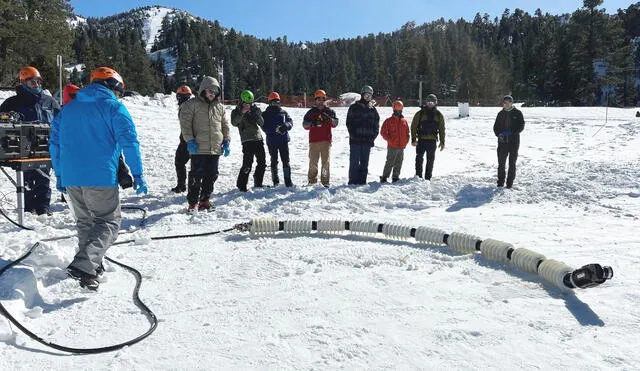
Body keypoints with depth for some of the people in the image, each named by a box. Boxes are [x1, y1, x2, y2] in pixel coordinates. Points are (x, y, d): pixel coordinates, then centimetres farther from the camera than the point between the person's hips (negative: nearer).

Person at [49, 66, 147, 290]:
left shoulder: (68, 109, 18)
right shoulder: (114, 108, 0)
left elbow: (55, 143, 18)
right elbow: (129, 142, -10)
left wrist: (59, 175, 23)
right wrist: (137, 174, -7)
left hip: (70, 178, 6)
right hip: (101, 177, -6)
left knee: (85, 222, 20)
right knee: (108, 223, 0)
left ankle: (92, 266, 25)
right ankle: (83, 266, -17)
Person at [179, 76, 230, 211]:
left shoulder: (220, 107, 16)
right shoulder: (192, 104, -1)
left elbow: (225, 125, 21)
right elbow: (185, 123, -5)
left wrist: (226, 141, 12)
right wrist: (190, 140, -13)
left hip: (216, 149, 5)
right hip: (199, 148, -5)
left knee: (211, 175, 8)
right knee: (196, 175, -4)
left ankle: (205, 200, 21)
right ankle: (193, 202, 6)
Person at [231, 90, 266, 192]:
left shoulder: (255, 109, 13)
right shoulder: (236, 111, 2)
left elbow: (261, 123, 6)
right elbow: (234, 123, -16)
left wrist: (257, 114, -12)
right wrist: (242, 113, -27)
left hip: (258, 138, 5)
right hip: (247, 140, -5)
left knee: (262, 162, 10)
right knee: (247, 164, -13)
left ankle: (258, 183, 25)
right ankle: (241, 185, -1)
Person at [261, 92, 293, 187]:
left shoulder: (283, 112, 12)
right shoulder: (265, 114, 4)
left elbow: (290, 122, 4)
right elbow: (264, 127, -8)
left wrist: (285, 125, -19)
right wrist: (275, 129, -23)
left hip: (284, 140, 1)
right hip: (272, 141, -1)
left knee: (286, 160, -1)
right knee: (274, 161, 6)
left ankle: (288, 180, 3)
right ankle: (275, 180, 17)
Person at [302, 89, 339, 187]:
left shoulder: (330, 111, 12)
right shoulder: (311, 112, 11)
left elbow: (335, 123, 0)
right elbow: (305, 125, 2)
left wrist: (329, 119, -21)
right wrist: (312, 123, -18)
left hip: (326, 140, 0)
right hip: (314, 141, 0)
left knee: (326, 161, -1)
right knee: (313, 162, -1)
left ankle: (325, 181, 3)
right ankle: (312, 180, 8)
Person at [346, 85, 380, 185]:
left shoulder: (373, 109, 13)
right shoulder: (354, 107, 3)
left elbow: (376, 124, 14)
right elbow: (349, 123, -1)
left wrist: (373, 136, 1)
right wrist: (354, 134, -11)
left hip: (368, 140, 4)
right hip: (355, 140, -3)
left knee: (364, 162, 7)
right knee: (354, 162, -5)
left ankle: (362, 181, 13)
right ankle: (353, 182, -1)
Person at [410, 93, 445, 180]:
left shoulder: (439, 115, 8)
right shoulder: (420, 113, 1)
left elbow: (441, 129, 12)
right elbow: (413, 127, 1)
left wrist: (442, 142, 6)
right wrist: (413, 139, -7)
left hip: (432, 141, 2)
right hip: (421, 140, -2)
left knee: (430, 160, 7)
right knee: (419, 158, -6)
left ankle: (428, 178, 15)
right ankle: (418, 176, 2)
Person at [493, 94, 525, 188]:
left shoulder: (517, 113, 1)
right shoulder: (501, 114, 9)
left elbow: (521, 126, -3)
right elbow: (496, 126, 11)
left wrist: (511, 132, -16)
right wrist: (499, 134, -9)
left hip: (514, 141, -2)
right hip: (502, 141, 2)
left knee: (512, 163, 3)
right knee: (501, 162, 3)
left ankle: (510, 182, 11)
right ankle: (500, 181, 15)